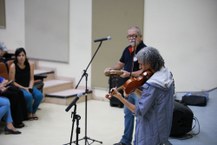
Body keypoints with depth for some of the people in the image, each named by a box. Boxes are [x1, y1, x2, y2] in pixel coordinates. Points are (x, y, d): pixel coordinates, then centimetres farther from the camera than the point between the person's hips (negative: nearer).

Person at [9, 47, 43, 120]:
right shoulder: (13, 66, -14)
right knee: (28, 96, -33)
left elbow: (31, 79, 4)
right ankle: (29, 113, -4)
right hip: (18, 87, -4)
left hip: (28, 86, 4)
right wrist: (24, 88, -17)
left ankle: (33, 112, 2)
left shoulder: (30, 65, -3)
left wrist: (30, 87, -14)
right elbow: (12, 82, -10)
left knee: (39, 95, -23)